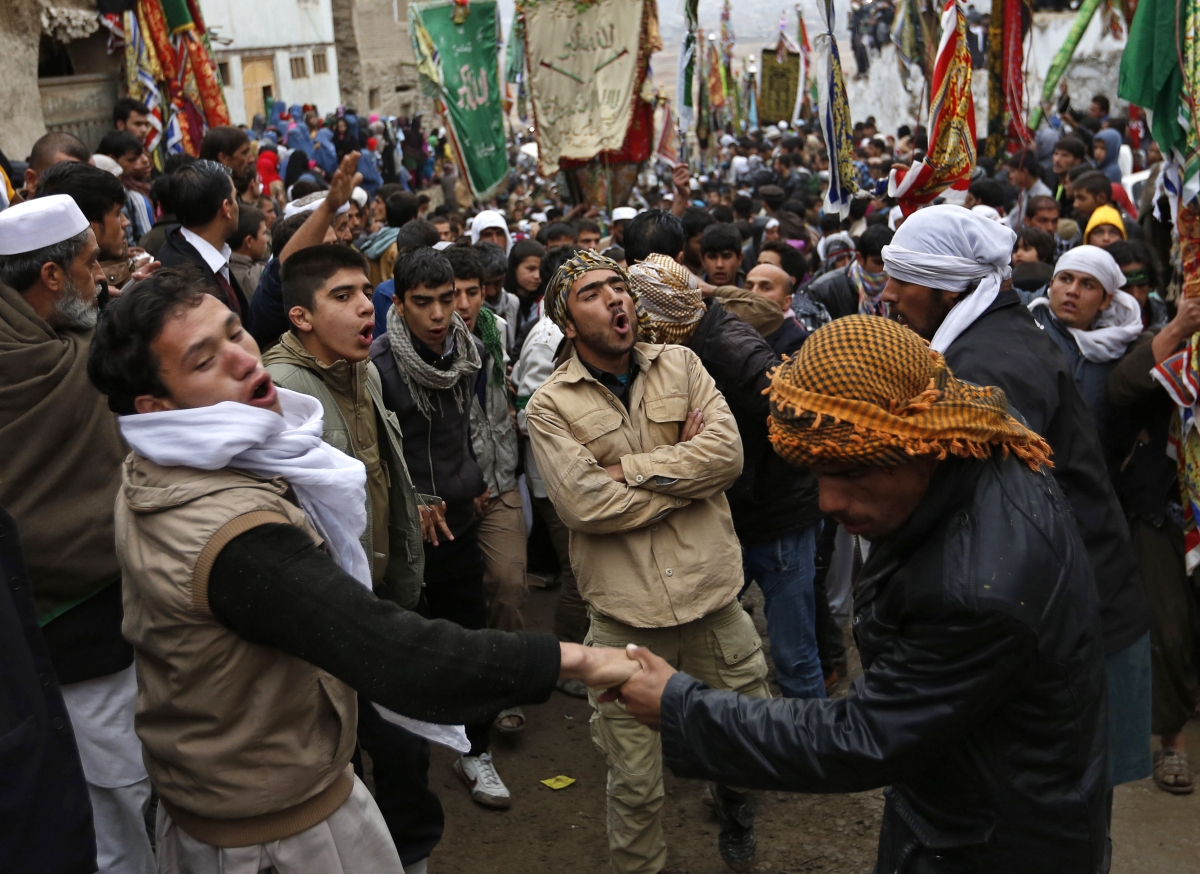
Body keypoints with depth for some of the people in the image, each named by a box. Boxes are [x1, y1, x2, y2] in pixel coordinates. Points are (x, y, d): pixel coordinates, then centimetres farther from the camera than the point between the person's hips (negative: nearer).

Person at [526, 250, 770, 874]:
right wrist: (684, 463, -10)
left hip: (713, 594, 3)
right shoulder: (549, 406, -4)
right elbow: (583, 505, -17)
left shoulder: (681, 365, 4)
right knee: (634, 783, 10)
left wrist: (628, 469, -14)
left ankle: (733, 801, 52)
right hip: (626, 615, -2)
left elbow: (728, 451, -10)